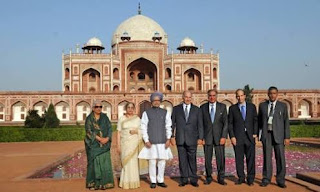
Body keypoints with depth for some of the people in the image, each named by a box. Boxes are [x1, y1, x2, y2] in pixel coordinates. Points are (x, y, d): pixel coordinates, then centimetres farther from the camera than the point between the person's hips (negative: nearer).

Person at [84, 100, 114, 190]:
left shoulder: (105, 117, 8)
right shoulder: (89, 119, -2)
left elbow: (109, 128, 2)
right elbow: (89, 131, -12)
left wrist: (107, 139, -15)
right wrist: (99, 139, -20)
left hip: (104, 144, 3)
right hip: (93, 144, -3)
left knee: (105, 163, -1)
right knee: (94, 162, -3)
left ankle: (104, 183, 6)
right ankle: (92, 184, 6)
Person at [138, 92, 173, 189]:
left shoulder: (165, 113, 9)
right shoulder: (146, 113, 4)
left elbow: (168, 127, 8)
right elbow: (143, 128, 2)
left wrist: (168, 139, -1)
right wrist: (146, 140, -5)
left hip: (162, 142, 2)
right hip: (151, 142, -2)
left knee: (162, 161, 3)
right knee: (152, 162, -1)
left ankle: (160, 180, 15)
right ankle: (153, 181, 10)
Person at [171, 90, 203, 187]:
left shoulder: (197, 109, 7)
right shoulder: (176, 109, 6)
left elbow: (200, 125, 5)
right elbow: (172, 124, 6)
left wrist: (200, 138, -1)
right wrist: (172, 136, -2)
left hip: (192, 139, 0)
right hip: (180, 139, 1)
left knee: (192, 160, 3)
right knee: (182, 160, 5)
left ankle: (193, 180, 12)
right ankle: (184, 179, 13)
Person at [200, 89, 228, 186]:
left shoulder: (222, 107, 5)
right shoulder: (203, 107, 6)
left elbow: (225, 123, 1)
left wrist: (223, 136, -7)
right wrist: (201, 137, -2)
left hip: (219, 136, 0)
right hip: (207, 137, 1)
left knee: (220, 158, -1)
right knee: (207, 158, 3)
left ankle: (221, 178, 11)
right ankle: (208, 177, 17)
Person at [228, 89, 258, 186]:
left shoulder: (252, 107, 9)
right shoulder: (232, 108, 6)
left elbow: (255, 120, 9)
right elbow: (230, 123, 4)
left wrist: (255, 133, -1)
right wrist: (232, 136, -4)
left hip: (250, 136, 0)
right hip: (237, 137, 0)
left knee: (251, 158, 1)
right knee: (239, 159, 3)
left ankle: (250, 179, 11)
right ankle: (241, 178, 15)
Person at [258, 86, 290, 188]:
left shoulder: (283, 106, 4)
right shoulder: (262, 105, 8)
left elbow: (286, 122, 2)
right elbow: (259, 120, 12)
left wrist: (287, 137, -4)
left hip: (278, 134, -1)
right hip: (266, 134, 1)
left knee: (280, 157, -2)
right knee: (267, 157, 2)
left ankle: (280, 180, 7)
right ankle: (266, 179, 11)